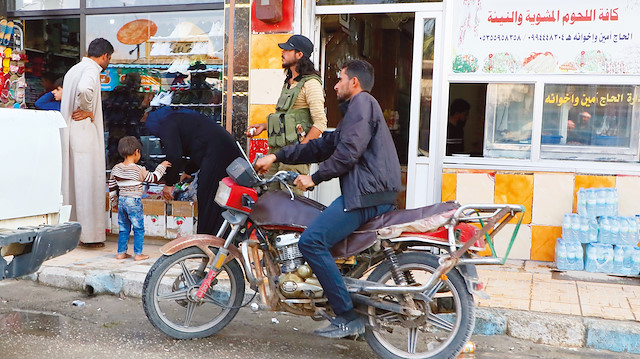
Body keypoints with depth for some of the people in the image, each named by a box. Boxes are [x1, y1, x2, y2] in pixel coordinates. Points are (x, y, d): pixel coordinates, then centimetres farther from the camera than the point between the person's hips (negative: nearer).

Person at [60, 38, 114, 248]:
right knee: (89, 182, -4)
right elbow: (84, 89, -31)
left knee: (71, 182, 12)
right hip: (85, 133, -9)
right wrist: (88, 111, -16)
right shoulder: (91, 69, -10)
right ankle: (90, 235, -1)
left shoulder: (74, 69, 19)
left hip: (68, 133, 9)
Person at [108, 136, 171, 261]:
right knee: (139, 229, 4)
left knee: (123, 228, 15)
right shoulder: (139, 170, -13)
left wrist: (114, 202, 23)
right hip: (134, 202, -6)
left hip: (121, 201, 6)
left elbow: (112, 187, 11)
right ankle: (138, 254, 6)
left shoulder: (116, 169, 5)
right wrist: (162, 166, 12)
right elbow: (153, 178, -1)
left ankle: (121, 252, 19)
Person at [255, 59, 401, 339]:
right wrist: (277, 156, 23)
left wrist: (315, 177, -8)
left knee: (311, 241, -18)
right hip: (367, 192, 11)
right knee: (317, 239, 18)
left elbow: (348, 151, -17)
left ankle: (348, 317, -15)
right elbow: (323, 146, 27)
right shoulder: (355, 109, 29)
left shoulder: (361, 102, -4)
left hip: (368, 193, -11)